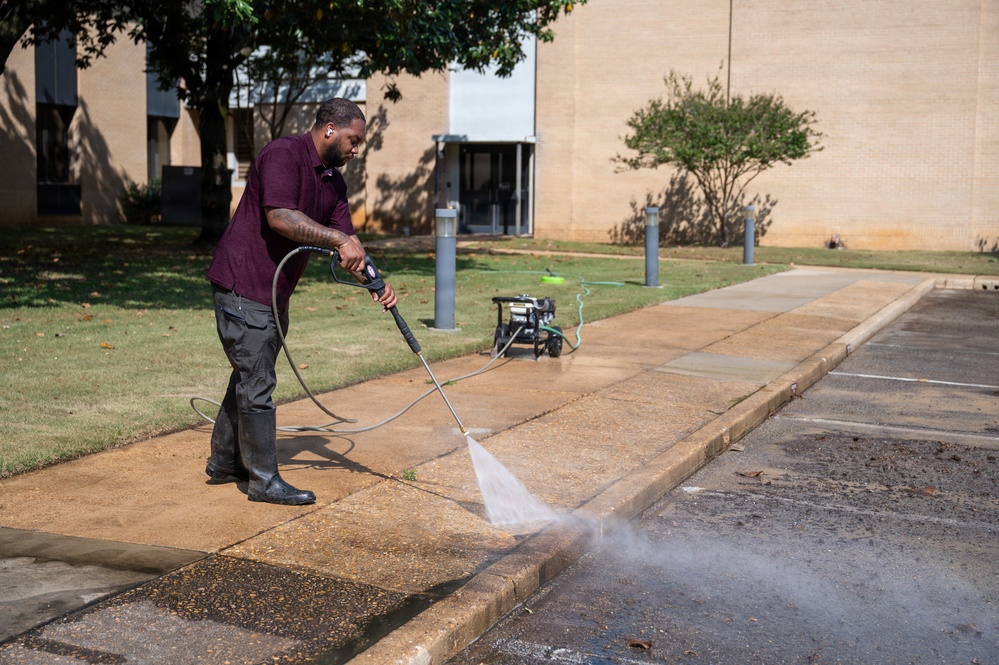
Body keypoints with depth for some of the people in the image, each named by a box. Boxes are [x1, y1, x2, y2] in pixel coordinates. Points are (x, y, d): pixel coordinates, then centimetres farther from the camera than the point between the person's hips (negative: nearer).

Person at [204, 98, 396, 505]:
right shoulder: (284, 154, -16)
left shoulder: (333, 181, 11)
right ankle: (264, 480, 2)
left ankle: (225, 463, 30)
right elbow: (279, 216, -28)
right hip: (242, 285, -10)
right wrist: (339, 239, -27)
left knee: (249, 377, 17)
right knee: (257, 383, -5)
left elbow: (346, 245, 7)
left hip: (274, 292, 10)